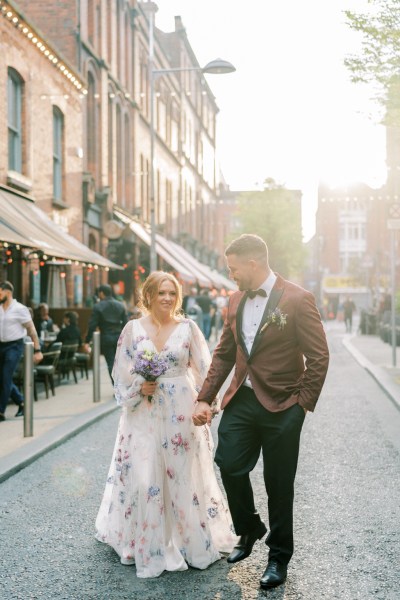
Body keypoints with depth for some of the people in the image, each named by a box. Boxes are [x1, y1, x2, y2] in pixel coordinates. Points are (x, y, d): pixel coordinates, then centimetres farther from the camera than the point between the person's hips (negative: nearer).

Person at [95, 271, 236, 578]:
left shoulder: (188, 327, -1)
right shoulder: (133, 328, 0)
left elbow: (203, 369, 3)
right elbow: (122, 372, 4)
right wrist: (139, 388, -13)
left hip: (182, 412, 0)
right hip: (144, 413, 0)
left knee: (185, 474, 9)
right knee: (144, 478, 0)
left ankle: (193, 540, 25)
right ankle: (150, 545, 16)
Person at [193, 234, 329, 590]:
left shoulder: (297, 300, -13)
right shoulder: (236, 301, 6)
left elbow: (319, 357, -11)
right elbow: (224, 354, 11)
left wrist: (303, 404, -11)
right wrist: (205, 398, 5)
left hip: (282, 406, -5)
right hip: (242, 400, 5)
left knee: (279, 484, 6)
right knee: (229, 464, -1)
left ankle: (279, 557, 26)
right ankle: (249, 531, 27)